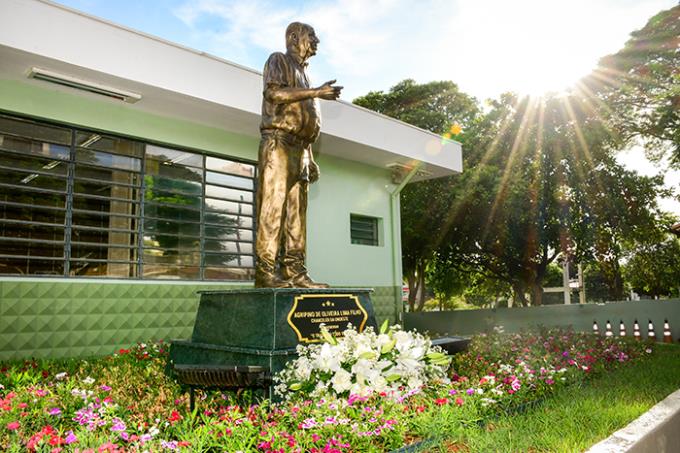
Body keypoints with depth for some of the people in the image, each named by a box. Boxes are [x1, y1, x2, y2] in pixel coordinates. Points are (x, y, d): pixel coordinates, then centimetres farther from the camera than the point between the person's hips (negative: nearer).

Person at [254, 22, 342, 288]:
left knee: (296, 211, 0)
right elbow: (273, 92, -12)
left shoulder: (302, 73, 30)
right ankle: (266, 271, -18)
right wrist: (316, 92, -12)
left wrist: (310, 159, 17)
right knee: (273, 207, -15)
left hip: (298, 148, 8)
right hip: (279, 142, -8)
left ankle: (295, 272, -1)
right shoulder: (278, 60, 9)